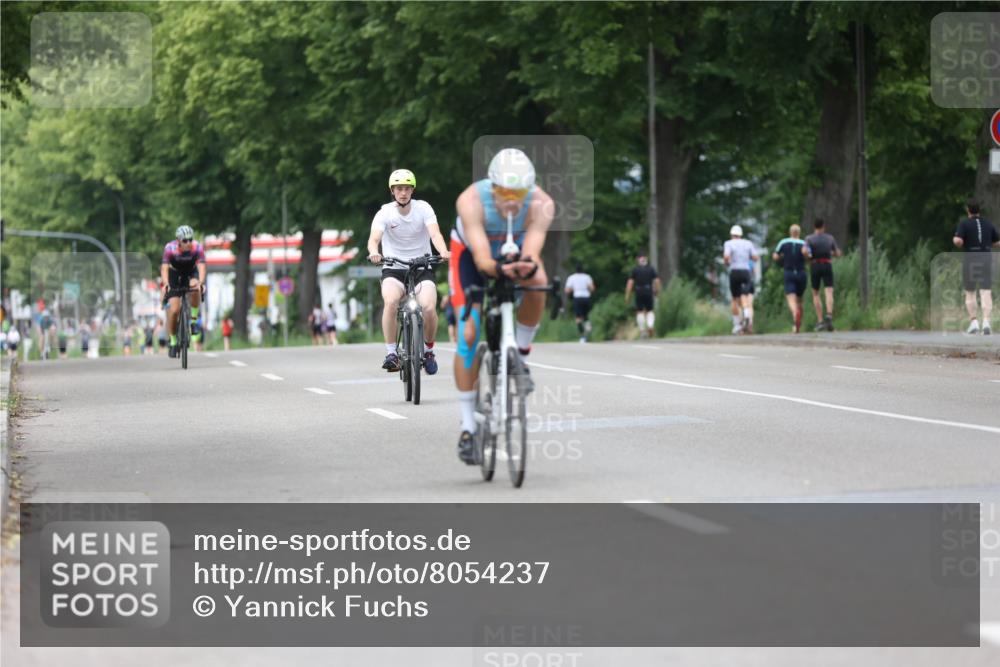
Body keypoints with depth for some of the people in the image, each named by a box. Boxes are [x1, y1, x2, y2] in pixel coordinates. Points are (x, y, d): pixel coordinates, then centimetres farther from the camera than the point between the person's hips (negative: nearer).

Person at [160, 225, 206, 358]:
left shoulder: (197, 248, -27)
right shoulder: (170, 248, -29)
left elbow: (201, 267, -36)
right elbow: (164, 268, -36)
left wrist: (200, 282, -55)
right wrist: (165, 283, -55)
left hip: (190, 272, 1)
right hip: (174, 273, -1)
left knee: (195, 289, -35)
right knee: (174, 310, -12)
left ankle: (194, 321, -16)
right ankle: (173, 342, 7)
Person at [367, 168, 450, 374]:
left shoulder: (423, 208, -6)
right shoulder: (385, 213, -7)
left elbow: (435, 234, -20)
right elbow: (374, 238, -22)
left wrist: (443, 252, -42)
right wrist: (374, 253, -46)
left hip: (422, 268, 0)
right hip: (394, 269, 0)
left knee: (429, 308, -24)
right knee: (391, 301, -32)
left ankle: (428, 349, 3)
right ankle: (391, 353, -21)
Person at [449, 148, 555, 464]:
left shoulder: (541, 204, -33)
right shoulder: (471, 201, -37)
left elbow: (532, 252, -43)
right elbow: (481, 258, -43)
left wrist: (528, 266, -66)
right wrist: (498, 269, -65)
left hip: (516, 252, 2)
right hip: (471, 255, -1)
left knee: (537, 284, -33)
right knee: (468, 334, -14)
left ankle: (520, 353, -7)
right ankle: (468, 427, -6)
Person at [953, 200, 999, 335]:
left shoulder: (964, 224, -4)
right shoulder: (988, 224, 9)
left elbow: (958, 240, -18)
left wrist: (958, 244, 5)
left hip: (970, 262, -2)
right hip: (986, 261, 2)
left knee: (970, 293, 13)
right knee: (986, 294, -6)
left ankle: (974, 322, 5)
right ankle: (986, 322, -23)